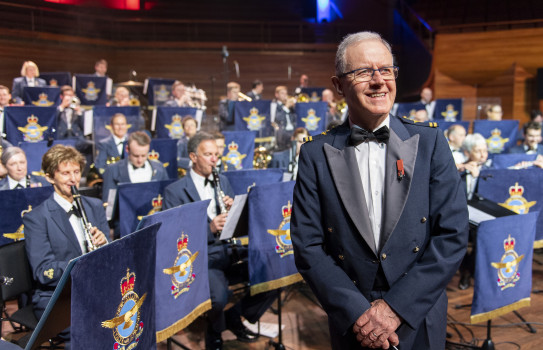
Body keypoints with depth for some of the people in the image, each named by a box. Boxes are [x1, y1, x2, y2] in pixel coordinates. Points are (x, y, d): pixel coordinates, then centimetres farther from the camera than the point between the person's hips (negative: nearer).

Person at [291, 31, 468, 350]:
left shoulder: (430, 143, -5)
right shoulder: (316, 155, -5)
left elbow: (453, 235, -9)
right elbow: (307, 246, -7)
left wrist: (396, 307, -15)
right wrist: (357, 312, -16)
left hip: (420, 322, 1)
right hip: (350, 324, 0)